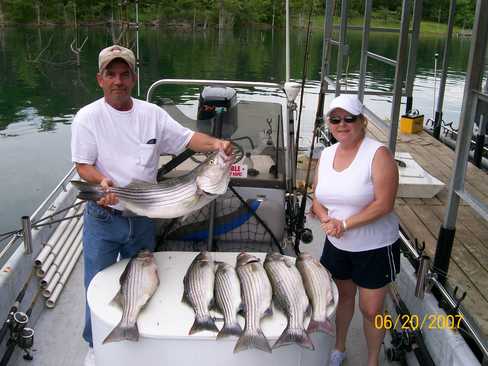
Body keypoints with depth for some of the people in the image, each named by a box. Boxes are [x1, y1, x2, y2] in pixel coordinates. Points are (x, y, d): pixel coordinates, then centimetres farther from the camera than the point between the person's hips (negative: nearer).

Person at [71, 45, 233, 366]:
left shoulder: (152, 113, 0)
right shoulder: (88, 117, -8)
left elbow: (187, 138, -2)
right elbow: (83, 165, -12)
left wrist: (215, 143, -23)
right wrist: (102, 182, -34)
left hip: (142, 218, 3)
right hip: (103, 219, -3)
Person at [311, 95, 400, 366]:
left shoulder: (378, 154, -18)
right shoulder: (327, 154, 1)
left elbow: (384, 204, -24)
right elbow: (317, 199, 6)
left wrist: (344, 224, -23)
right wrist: (327, 219, -15)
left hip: (375, 248, -5)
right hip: (337, 245, 6)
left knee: (372, 310, 6)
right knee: (343, 296, 24)